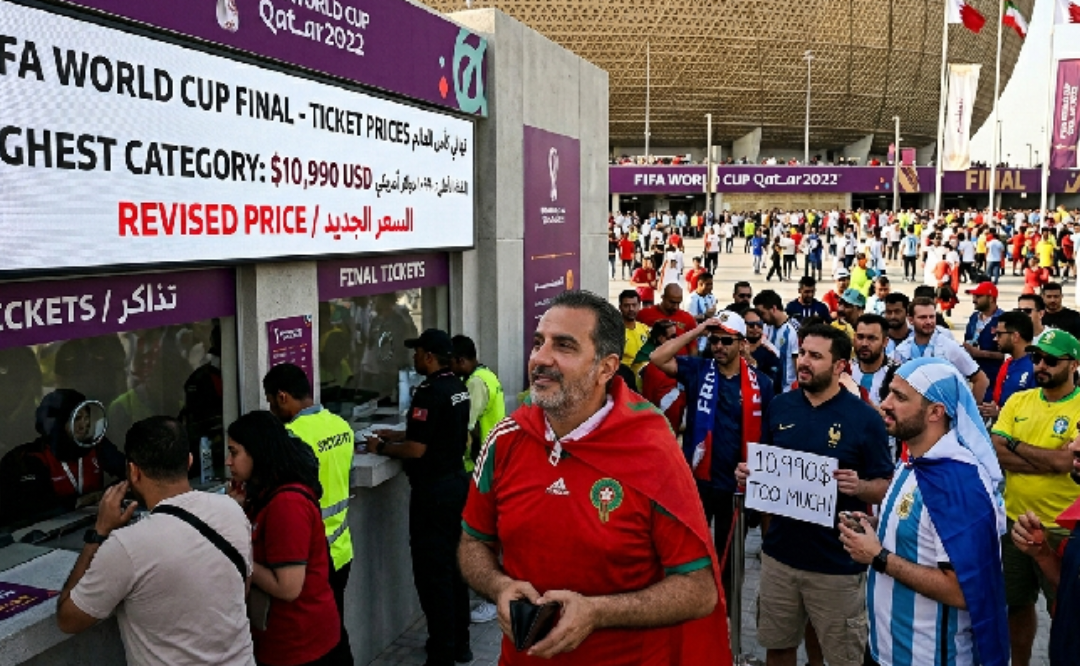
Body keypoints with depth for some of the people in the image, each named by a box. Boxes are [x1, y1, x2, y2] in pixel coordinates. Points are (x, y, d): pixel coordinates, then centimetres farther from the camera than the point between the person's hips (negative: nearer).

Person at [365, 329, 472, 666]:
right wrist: (397, 435, 20)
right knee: (453, 564, 17)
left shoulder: (430, 392, -20)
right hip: (457, 481, 9)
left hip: (433, 489, -9)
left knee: (432, 572, 0)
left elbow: (416, 449, -21)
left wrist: (381, 448, -5)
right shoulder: (458, 387, 8)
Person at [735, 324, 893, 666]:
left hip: (837, 562, -4)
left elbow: (886, 488, -6)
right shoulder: (779, 406, 2)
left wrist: (858, 487, -27)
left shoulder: (865, 418, -10)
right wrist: (748, 473, -9)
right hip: (779, 552, 4)